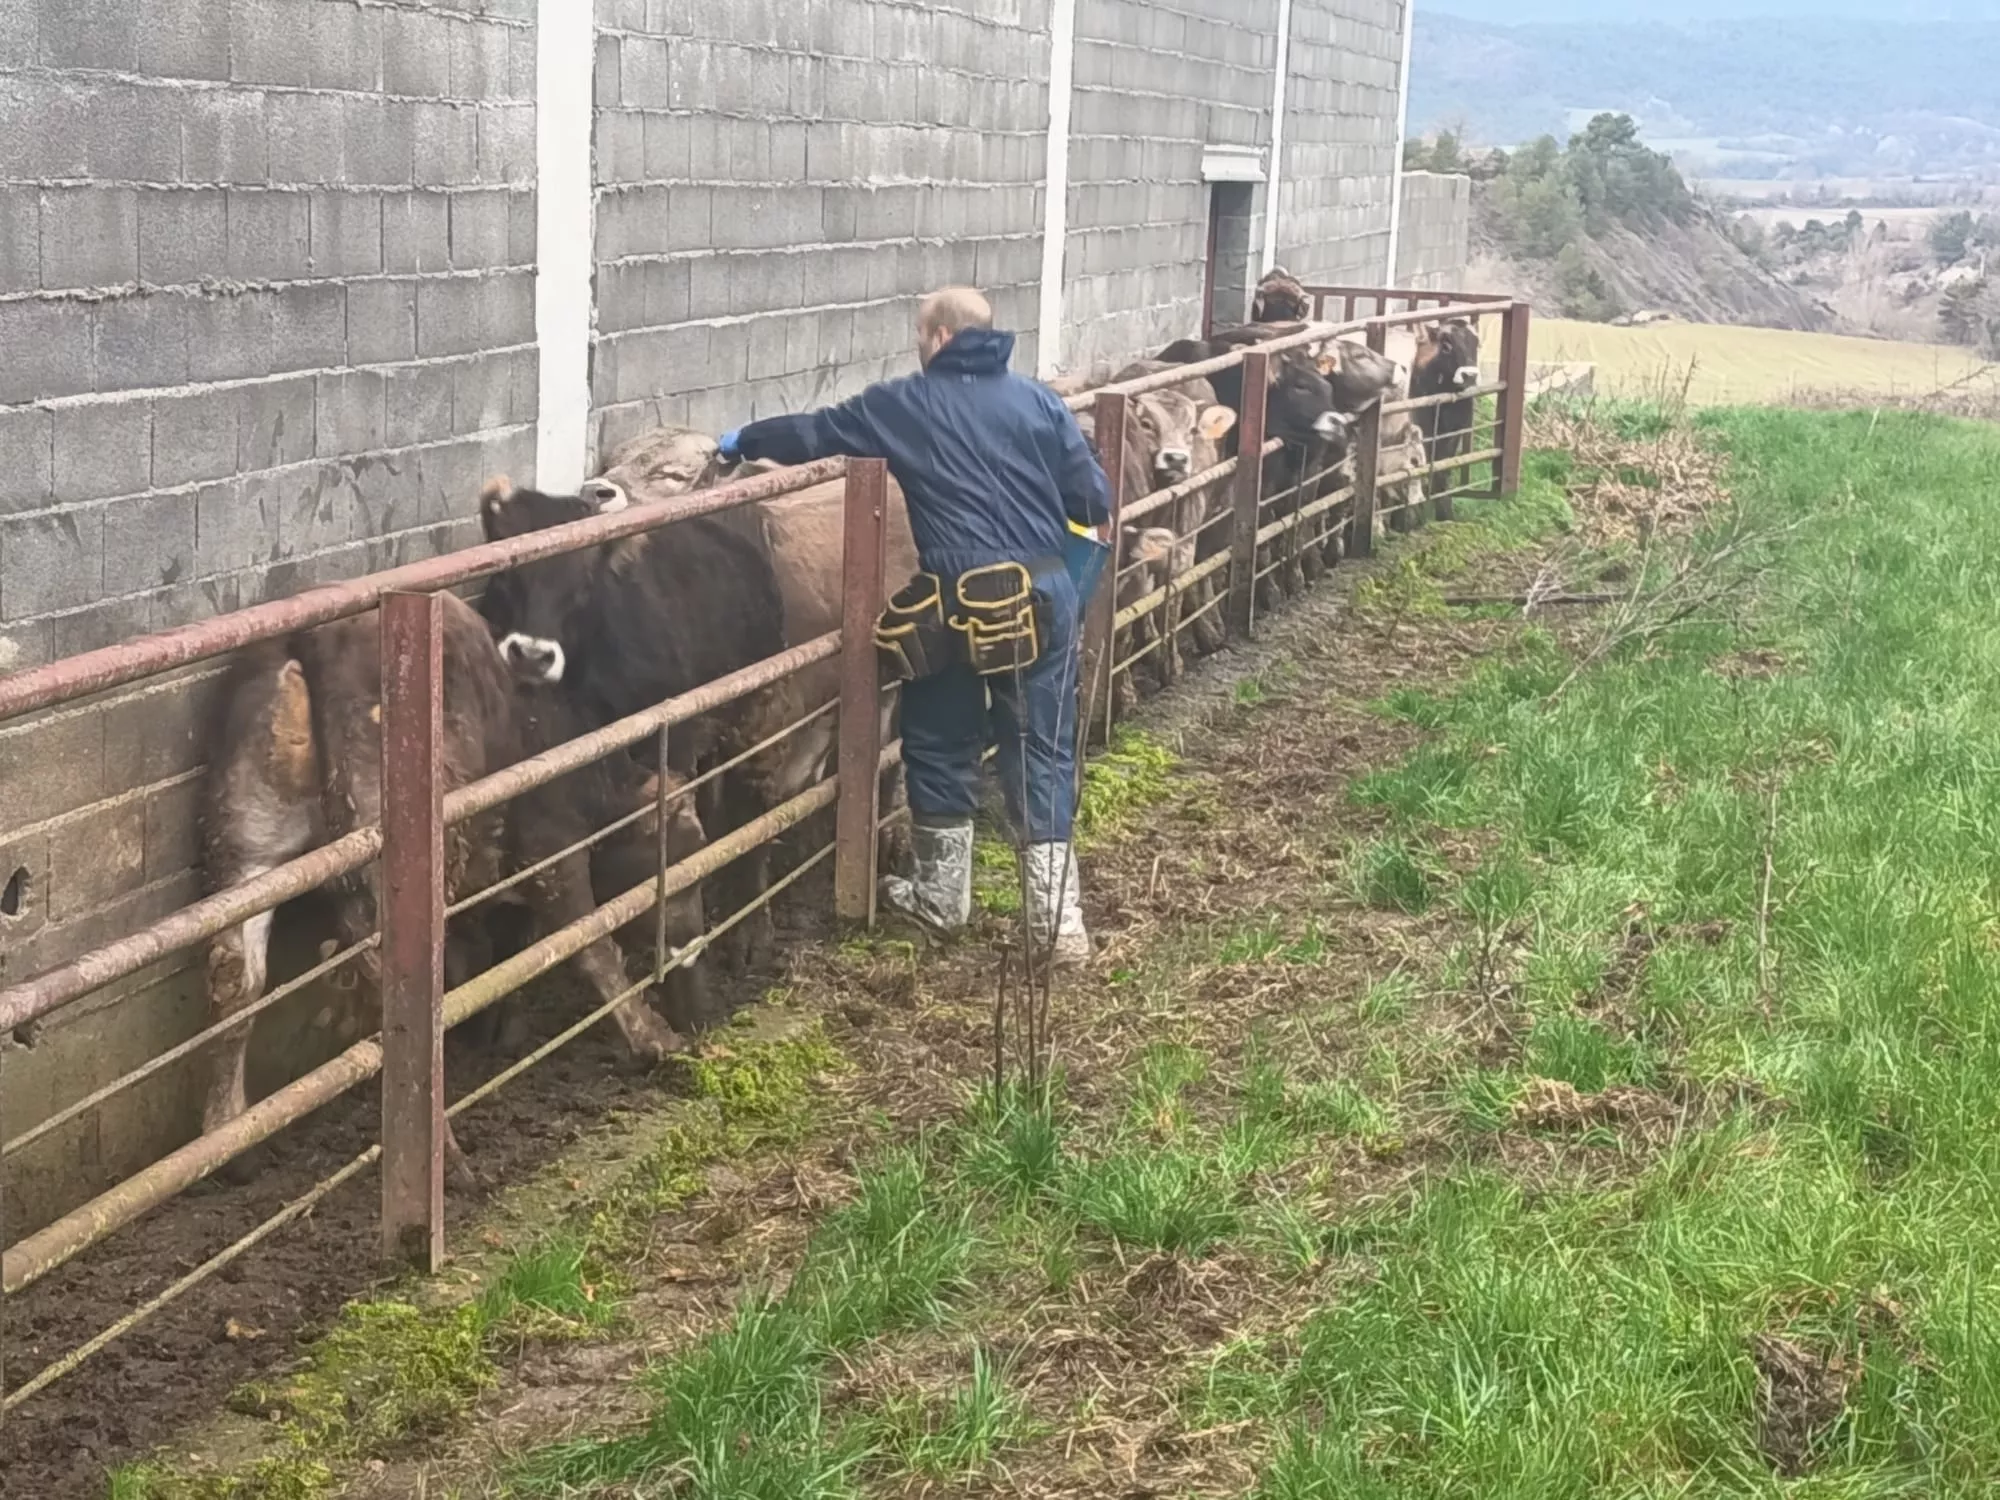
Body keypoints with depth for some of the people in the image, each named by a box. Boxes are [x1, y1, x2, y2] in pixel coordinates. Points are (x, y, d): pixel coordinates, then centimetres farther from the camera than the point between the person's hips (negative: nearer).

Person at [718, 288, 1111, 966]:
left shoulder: (903, 404, 4)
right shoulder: (1038, 399, 9)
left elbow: (813, 432, 13)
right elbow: (1095, 500, 5)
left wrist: (744, 440, 31)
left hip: (959, 597, -3)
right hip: (1045, 592, 3)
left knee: (942, 745, 15)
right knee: (1041, 748, 7)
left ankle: (941, 895, 27)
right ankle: (1058, 918, 4)